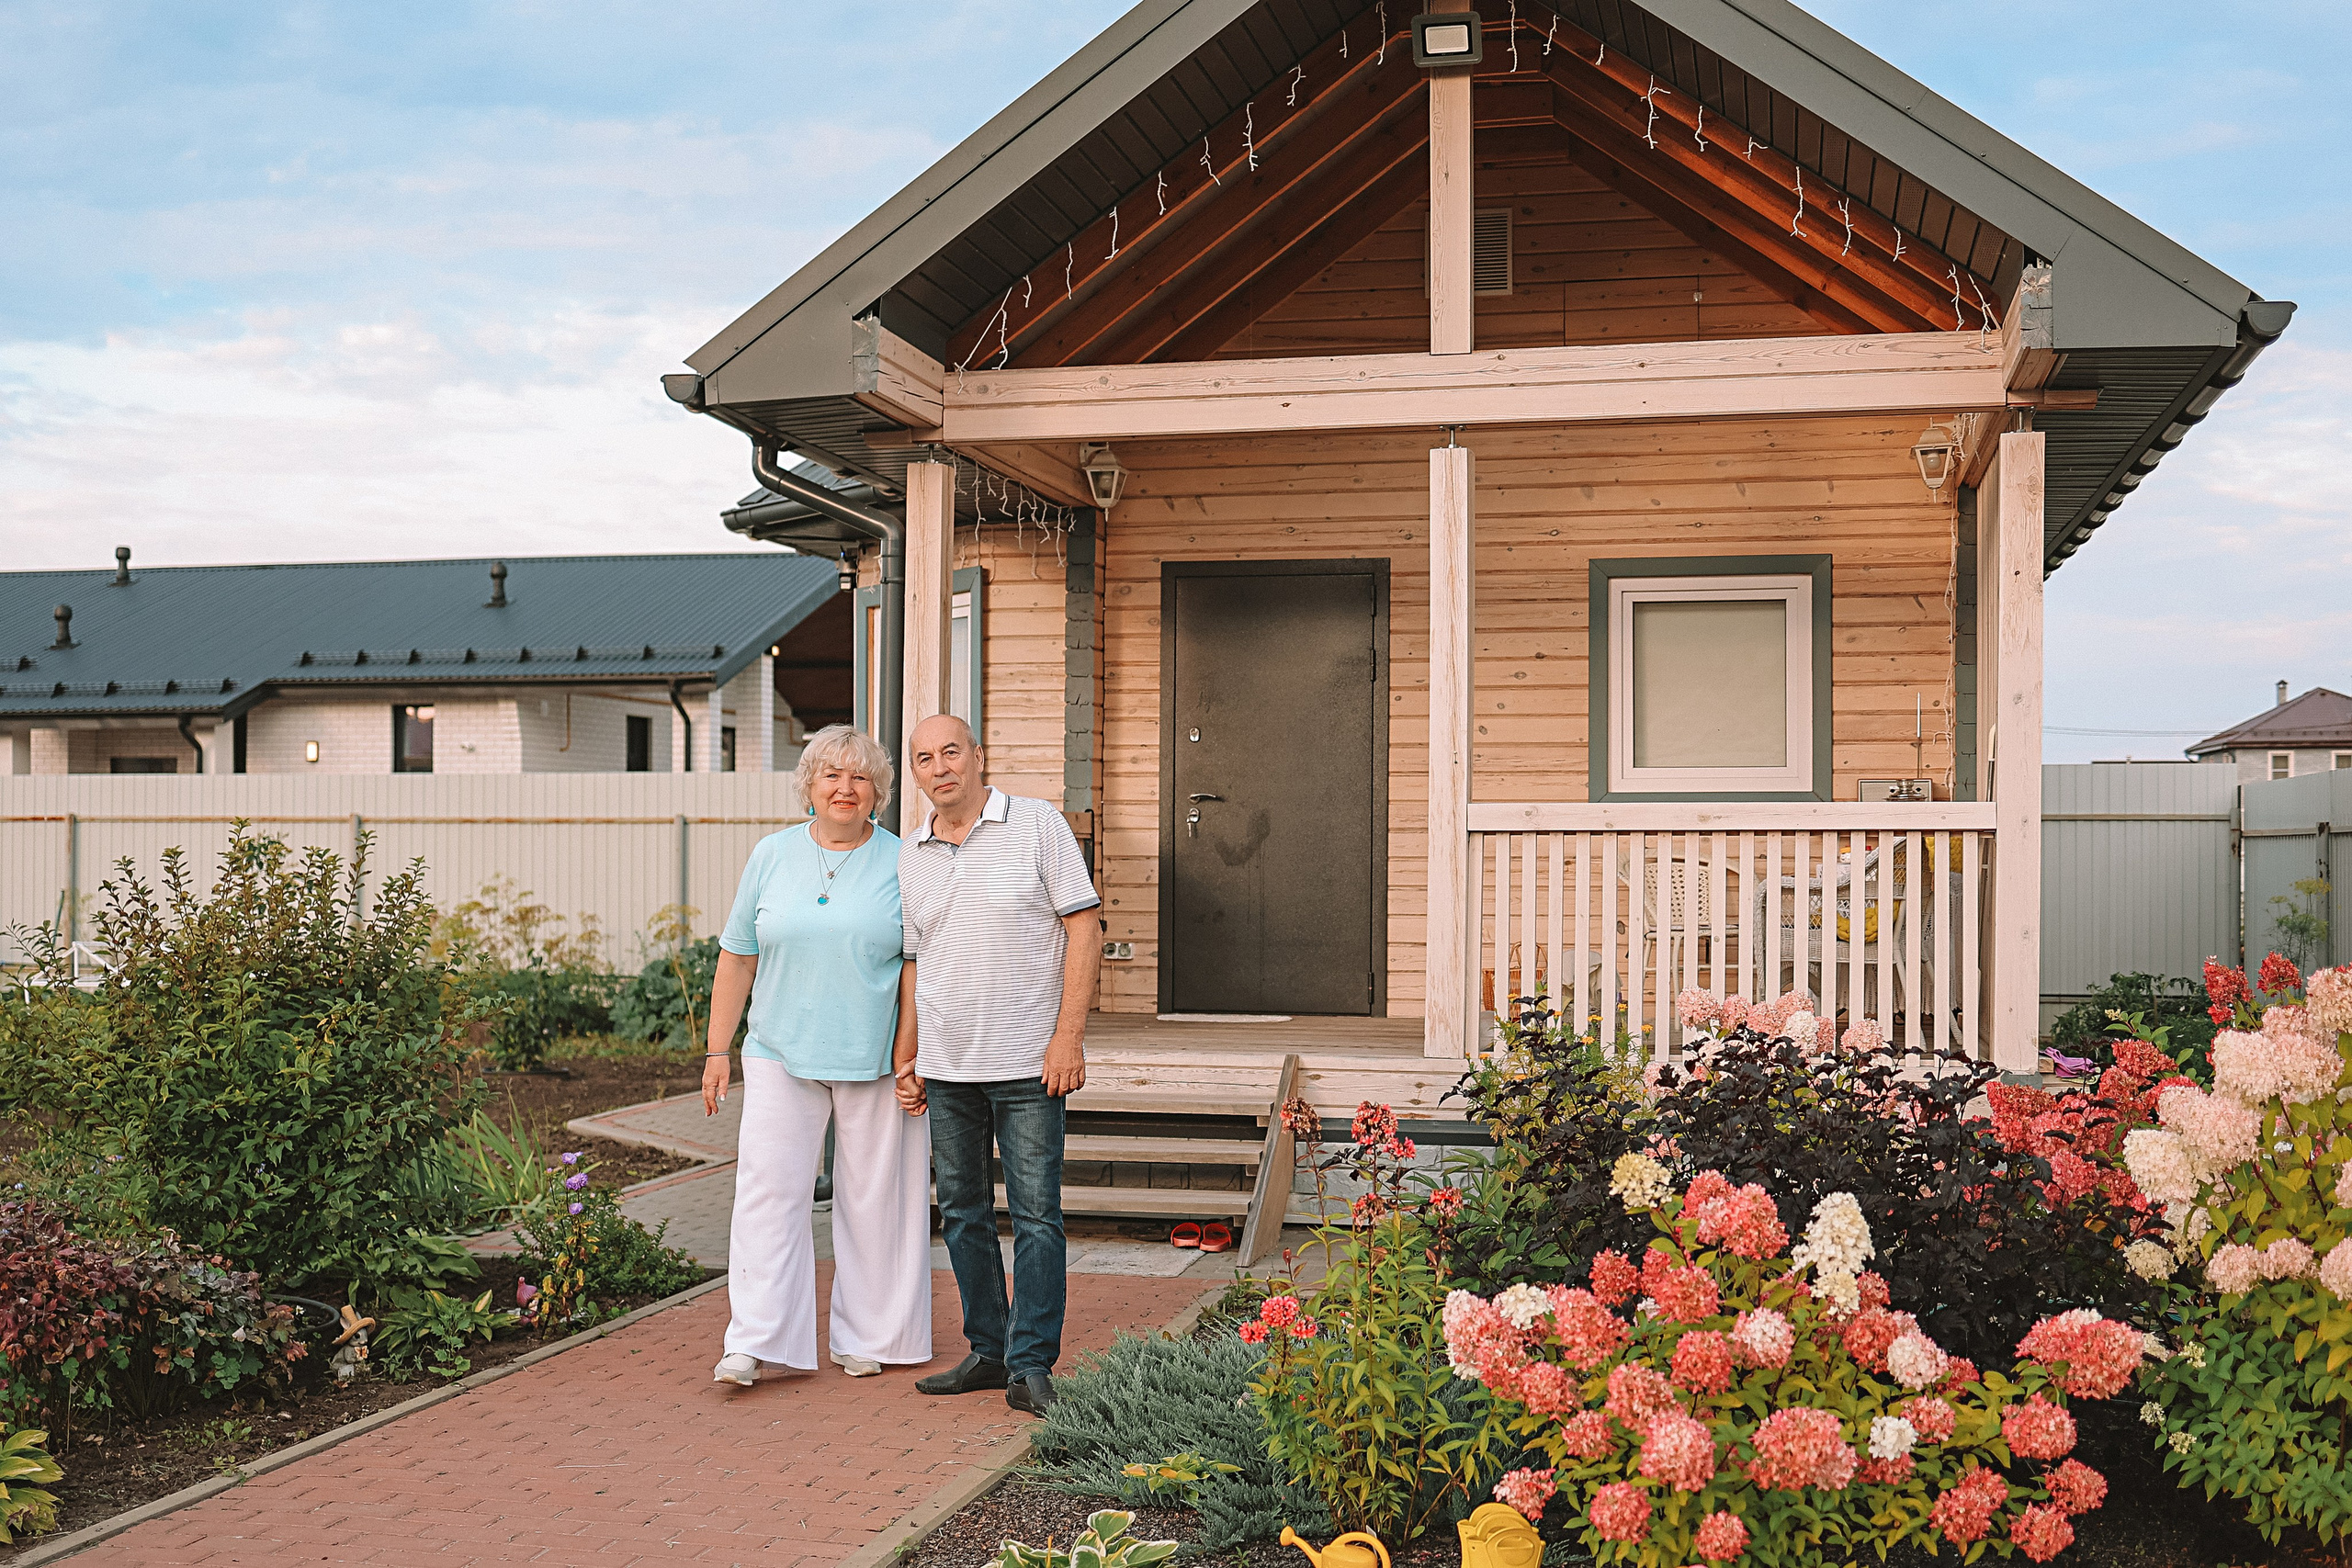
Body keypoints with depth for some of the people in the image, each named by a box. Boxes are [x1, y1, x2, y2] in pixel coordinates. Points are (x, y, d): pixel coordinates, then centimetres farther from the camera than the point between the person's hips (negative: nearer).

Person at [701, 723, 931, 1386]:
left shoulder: (903, 864, 1)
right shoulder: (772, 856, 7)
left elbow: (918, 969, -1)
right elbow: (737, 958, 9)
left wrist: (910, 1059, -8)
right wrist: (717, 1050, 5)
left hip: (876, 1060, -1)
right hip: (782, 1055, 1)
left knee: (873, 1196, 4)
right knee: (768, 1188, -5)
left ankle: (867, 1338, 17)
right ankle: (755, 1343, -3)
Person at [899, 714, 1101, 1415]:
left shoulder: (1038, 825, -4)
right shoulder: (910, 856, 9)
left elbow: (1084, 930, -6)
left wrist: (1068, 1036, -12)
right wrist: (906, 1056, 10)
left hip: (1027, 1062, -5)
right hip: (946, 1066, 5)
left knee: (1036, 1213, -4)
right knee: (962, 1213, 11)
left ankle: (1031, 1364, 3)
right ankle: (988, 1351, 22)